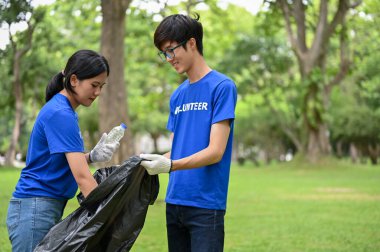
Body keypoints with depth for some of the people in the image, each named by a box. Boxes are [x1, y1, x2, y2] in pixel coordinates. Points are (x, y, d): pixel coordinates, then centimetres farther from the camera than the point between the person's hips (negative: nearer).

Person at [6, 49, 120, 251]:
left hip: (48, 209, 9)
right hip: (35, 211, -9)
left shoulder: (63, 109, 11)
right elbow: (82, 176, -23)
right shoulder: (60, 114, -18)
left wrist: (92, 156, -2)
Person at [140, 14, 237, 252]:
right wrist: (148, 164, -1)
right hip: (175, 202, 7)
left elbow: (215, 152, -14)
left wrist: (169, 165, -26)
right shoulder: (178, 95, 14)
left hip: (206, 205, -7)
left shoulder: (222, 86, -7)